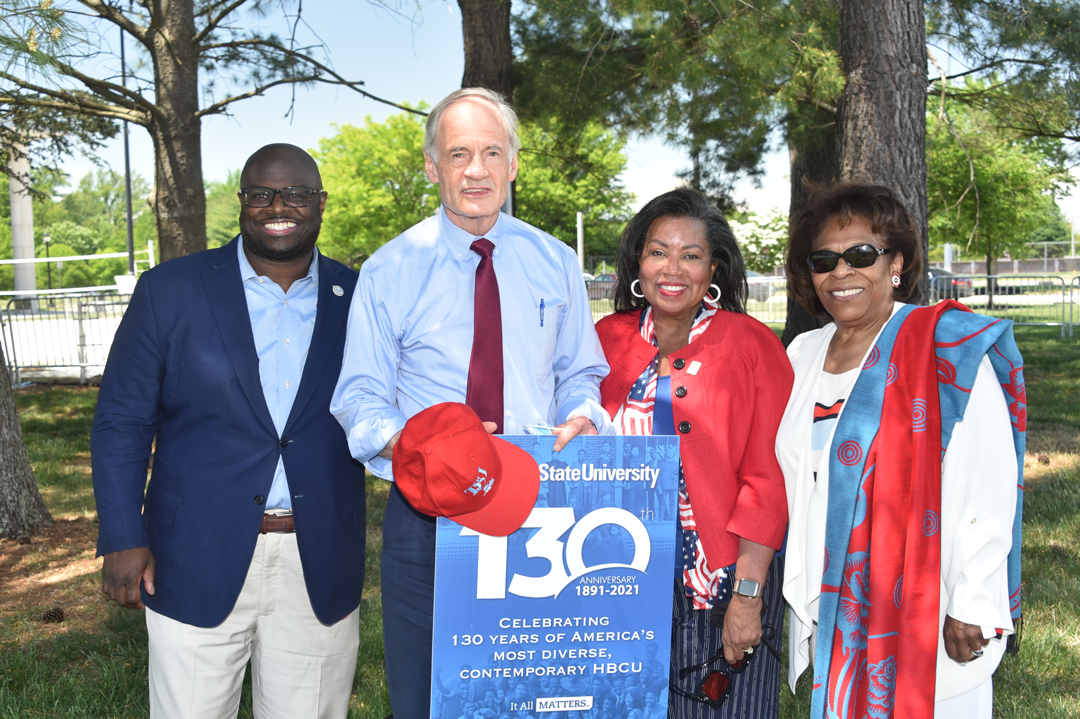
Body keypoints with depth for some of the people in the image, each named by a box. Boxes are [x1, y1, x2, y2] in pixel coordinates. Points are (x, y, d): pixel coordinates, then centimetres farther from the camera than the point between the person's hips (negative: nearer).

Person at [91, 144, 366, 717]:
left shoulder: (357, 300, 4)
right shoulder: (169, 290, -1)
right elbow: (121, 419, 1)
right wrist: (122, 537, -6)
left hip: (319, 574, 2)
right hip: (197, 566, -1)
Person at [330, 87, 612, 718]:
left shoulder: (557, 265, 6)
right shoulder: (389, 270, 0)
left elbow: (581, 374, 12)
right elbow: (361, 396, 0)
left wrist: (582, 418, -12)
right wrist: (406, 442, -22)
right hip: (425, 512, -1)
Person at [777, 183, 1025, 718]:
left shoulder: (948, 349, -11)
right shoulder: (803, 355, 8)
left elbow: (987, 488, -16)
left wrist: (973, 608, -17)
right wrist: (802, 600, 15)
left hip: (923, 620, -5)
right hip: (828, 612, 6)